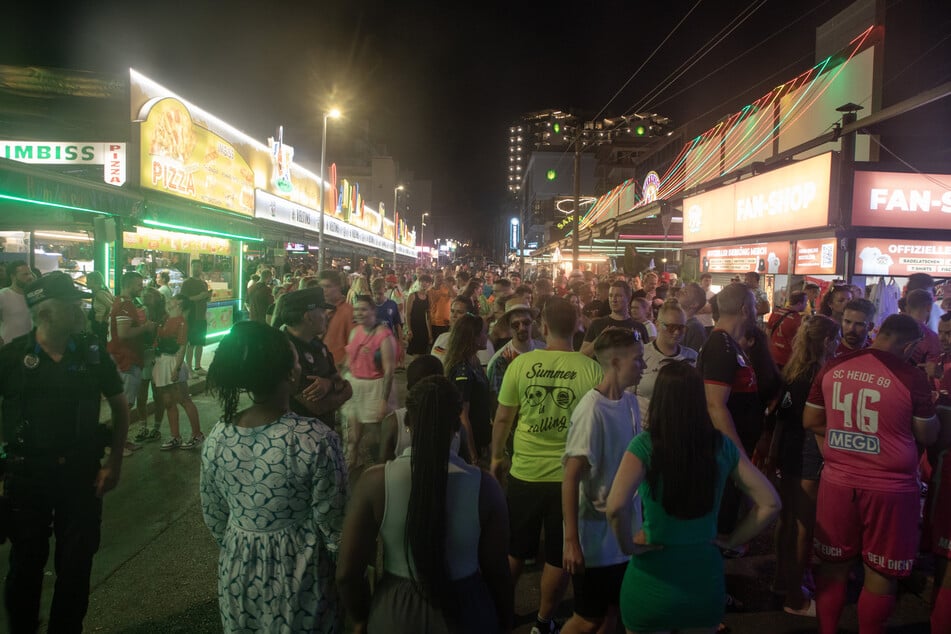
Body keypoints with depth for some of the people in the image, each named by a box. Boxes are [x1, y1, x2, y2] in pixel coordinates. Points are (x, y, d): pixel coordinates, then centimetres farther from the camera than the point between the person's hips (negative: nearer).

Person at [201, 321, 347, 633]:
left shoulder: (217, 437, -12)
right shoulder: (316, 439, -27)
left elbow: (214, 517, 1)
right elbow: (332, 524, -18)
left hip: (237, 570, 4)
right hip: (298, 574, -4)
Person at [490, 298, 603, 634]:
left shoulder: (521, 363, -11)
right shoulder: (591, 369, -14)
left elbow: (502, 418, -1)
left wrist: (496, 456, 16)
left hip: (525, 473, 1)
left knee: (514, 550, 21)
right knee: (559, 555, 18)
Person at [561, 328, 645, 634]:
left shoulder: (630, 402, 0)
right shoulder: (592, 410, -23)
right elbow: (571, 477, -22)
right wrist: (571, 540, -20)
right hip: (597, 538, -7)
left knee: (618, 609, 21)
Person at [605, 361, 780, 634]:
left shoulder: (645, 445, -17)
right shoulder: (722, 445, -5)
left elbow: (616, 507, -31)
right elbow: (770, 503, -1)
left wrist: (629, 546, -13)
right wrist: (733, 540, 6)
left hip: (654, 578, -3)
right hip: (706, 574, 3)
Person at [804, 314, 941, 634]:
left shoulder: (832, 367, -2)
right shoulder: (912, 377, -13)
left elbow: (810, 421, 7)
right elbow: (927, 436, 0)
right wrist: (929, 406, 16)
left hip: (838, 480, 4)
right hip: (889, 487, -3)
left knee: (833, 565, 17)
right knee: (881, 573, 14)